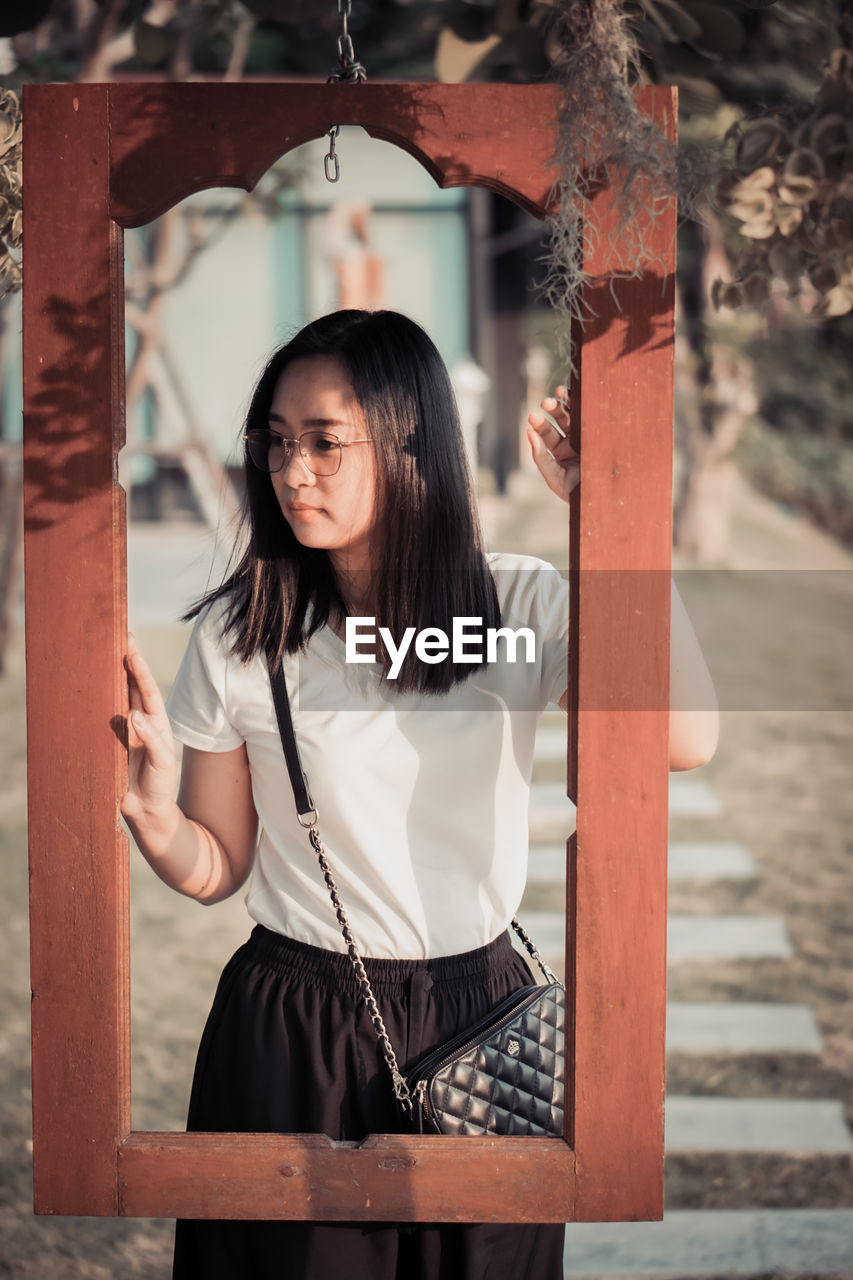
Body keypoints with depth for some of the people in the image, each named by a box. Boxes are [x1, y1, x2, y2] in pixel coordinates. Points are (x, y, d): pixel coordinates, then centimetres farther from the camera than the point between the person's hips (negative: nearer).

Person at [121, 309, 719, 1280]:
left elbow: (686, 741, -24)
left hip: (481, 1016, 1)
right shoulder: (238, 637, -7)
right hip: (293, 1027, -1)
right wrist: (149, 809, -21)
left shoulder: (523, 606, -7)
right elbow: (216, 869, 2)